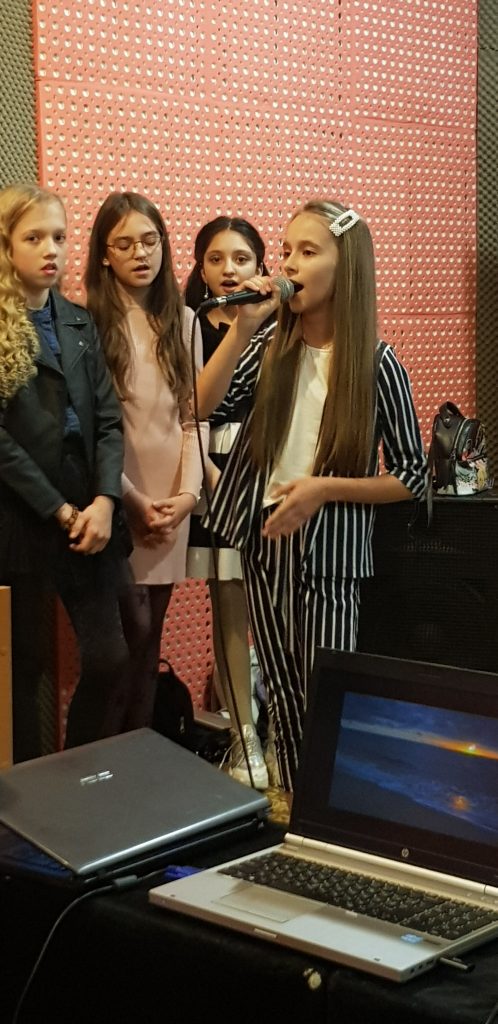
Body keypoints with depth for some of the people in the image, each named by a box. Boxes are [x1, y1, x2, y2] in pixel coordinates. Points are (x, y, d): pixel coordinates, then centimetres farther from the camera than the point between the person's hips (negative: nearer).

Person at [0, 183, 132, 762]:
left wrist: (104, 501, -10)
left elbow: (108, 419, 5)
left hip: (88, 516, 5)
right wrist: (59, 511, -12)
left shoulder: (80, 324, 12)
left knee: (110, 661, 2)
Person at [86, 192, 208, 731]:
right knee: (133, 633, -6)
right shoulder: (89, 322, -3)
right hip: (115, 502, -3)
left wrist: (188, 491, -4)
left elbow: (195, 413, 7)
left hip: (170, 500, 4)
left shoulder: (183, 321, 9)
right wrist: (130, 499, -11)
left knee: (149, 635, 7)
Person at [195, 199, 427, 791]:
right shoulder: (271, 349, 3)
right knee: (282, 698, 14)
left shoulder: (375, 363, -8)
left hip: (328, 554, -4)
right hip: (264, 544, 4)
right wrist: (242, 327, -16)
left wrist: (324, 488, -17)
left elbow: (412, 478, -6)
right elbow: (200, 408, -11)